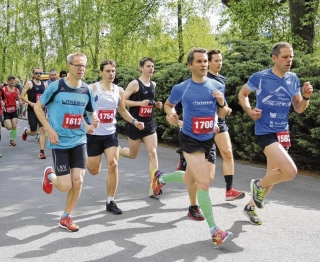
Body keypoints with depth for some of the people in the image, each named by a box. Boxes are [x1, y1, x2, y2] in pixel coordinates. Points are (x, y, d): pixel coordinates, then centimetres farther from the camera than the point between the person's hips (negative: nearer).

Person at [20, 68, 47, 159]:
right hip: (32, 110, -3)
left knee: (42, 130, -9)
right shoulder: (29, 83, -5)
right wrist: (30, 103, -19)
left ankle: (42, 152, -4)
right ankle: (25, 131, 41)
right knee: (33, 132, 4)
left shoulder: (43, 84, 9)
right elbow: (22, 96, -8)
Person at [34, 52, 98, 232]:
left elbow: (92, 111, 16)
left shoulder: (87, 90, 1)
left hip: (79, 141, 4)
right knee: (66, 186, -5)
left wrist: (94, 121, -8)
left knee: (78, 182, -3)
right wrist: (49, 129, -10)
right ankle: (50, 175, 31)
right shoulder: (56, 87, -11)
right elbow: (38, 107, 0)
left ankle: (66, 218, 19)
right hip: (60, 143, -4)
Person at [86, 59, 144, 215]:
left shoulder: (119, 91, 3)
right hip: (94, 134, -3)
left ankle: (110, 202, 6)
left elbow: (122, 110, 16)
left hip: (111, 134, 3)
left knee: (113, 166, -6)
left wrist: (134, 122, 2)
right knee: (94, 171, 6)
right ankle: (86, 158, 44)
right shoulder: (92, 88, -11)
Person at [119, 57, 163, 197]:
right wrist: (139, 103, -24)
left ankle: (153, 187, -6)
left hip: (149, 123, 5)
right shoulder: (134, 83, -11)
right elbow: (122, 101, -15)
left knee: (153, 153, -7)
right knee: (133, 155, 10)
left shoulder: (153, 84, 10)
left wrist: (156, 104, 5)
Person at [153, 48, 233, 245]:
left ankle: (160, 177, 50)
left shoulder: (217, 86, -2)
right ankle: (214, 230, -4)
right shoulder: (180, 88, -11)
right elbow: (168, 104, 8)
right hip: (190, 140, -5)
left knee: (189, 180, 19)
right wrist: (171, 114, -15)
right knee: (204, 182, -13)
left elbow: (222, 114, 5)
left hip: (209, 140, 5)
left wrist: (222, 103, -17)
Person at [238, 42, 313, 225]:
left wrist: (306, 97, -11)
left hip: (283, 133, 6)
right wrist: (249, 111, -10)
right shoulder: (260, 77, -9)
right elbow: (242, 94, 7)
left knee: (274, 175, 14)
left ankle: (251, 206, 34)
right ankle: (259, 184, 6)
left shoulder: (294, 79, 5)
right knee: (290, 171, -22)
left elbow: (299, 109, 9)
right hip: (265, 132, -6)